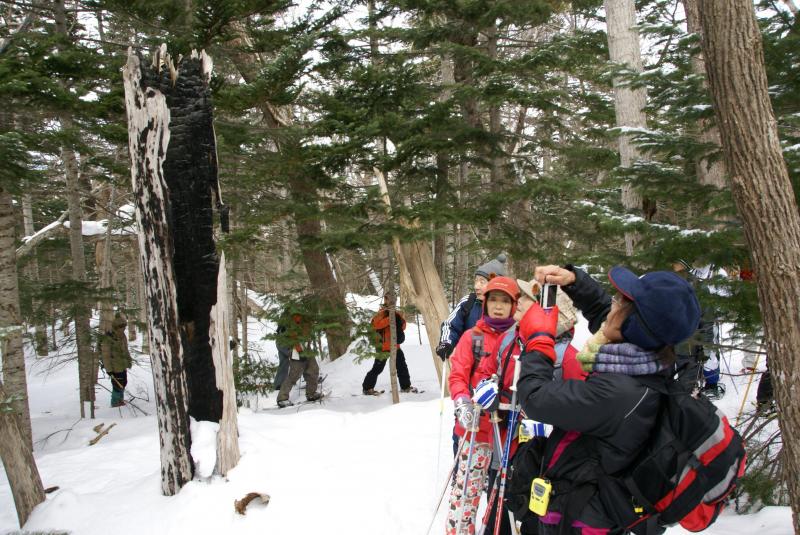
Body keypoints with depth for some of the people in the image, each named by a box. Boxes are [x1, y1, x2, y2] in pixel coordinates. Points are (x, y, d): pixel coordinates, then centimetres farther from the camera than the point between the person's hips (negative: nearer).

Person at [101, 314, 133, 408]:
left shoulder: (122, 336, 5)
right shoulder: (107, 339, -20)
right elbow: (106, 356, -18)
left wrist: (129, 360, 24)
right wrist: (109, 369, -18)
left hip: (123, 366, 8)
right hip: (115, 368, -8)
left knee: (124, 383, 19)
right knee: (117, 385, -2)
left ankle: (120, 400, 37)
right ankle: (115, 403, 15)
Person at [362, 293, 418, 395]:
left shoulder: (395, 313, 14)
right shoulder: (382, 313, -9)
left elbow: (403, 327, 15)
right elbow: (376, 324, -26)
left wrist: (401, 318, -6)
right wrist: (390, 318, -29)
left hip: (395, 345, 8)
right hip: (384, 345, -8)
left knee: (402, 366, 12)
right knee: (378, 368, -5)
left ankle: (405, 386, 23)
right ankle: (367, 388, 4)